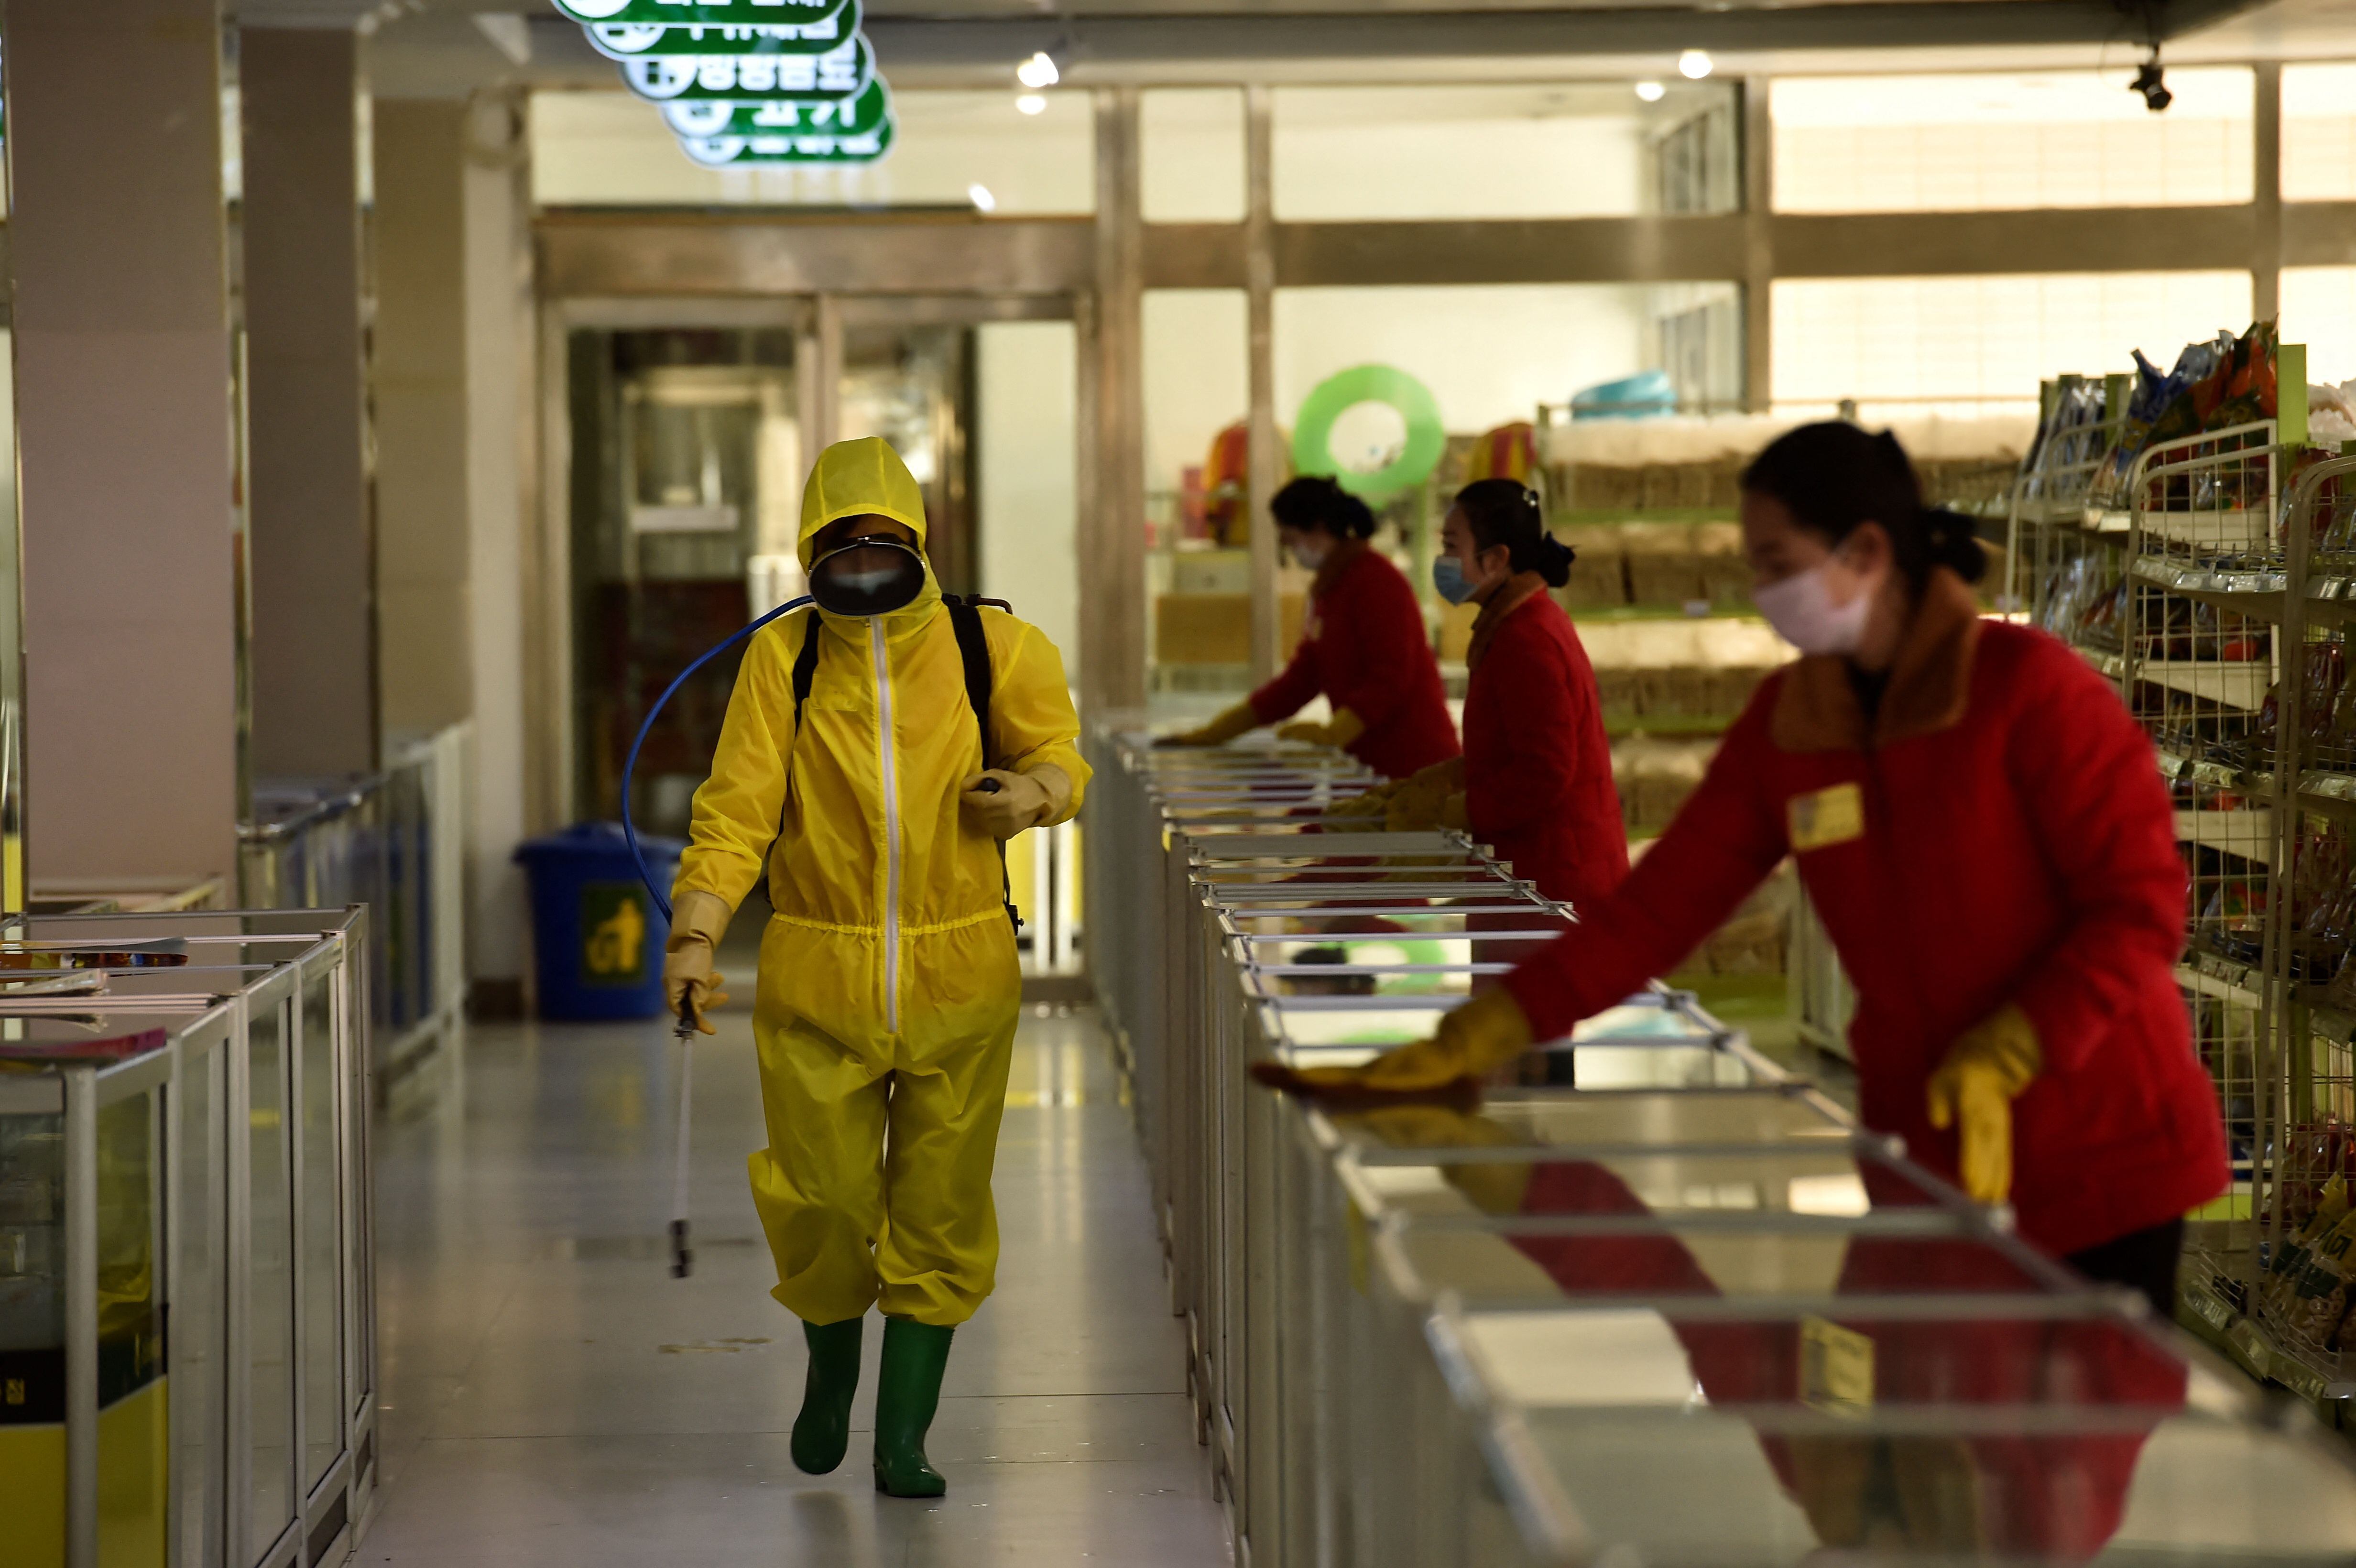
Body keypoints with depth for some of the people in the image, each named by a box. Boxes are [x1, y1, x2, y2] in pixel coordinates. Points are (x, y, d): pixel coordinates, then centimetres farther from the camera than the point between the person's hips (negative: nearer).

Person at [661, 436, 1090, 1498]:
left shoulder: (992, 652, -2)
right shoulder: (783, 661, -4)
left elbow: (1055, 753, 12)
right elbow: (738, 806, -7)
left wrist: (1033, 792, -12)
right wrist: (695, 934, -19)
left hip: (958, 979, 1)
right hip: (816, 981, 0)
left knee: (937, 1213, 4)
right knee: (823, 1203, 2)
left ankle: (904, 1438, 14)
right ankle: (831, 1369, 33)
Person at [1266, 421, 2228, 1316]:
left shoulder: (2026, 690, -12)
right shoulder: (1789, 720, 6)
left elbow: (2140, 907, -13)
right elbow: (1665, 900, 4)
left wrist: (2002, 1058, -24)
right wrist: (1474, 1042, -2)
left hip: (2097, 1161, -5)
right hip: (1923, 1160, 5)